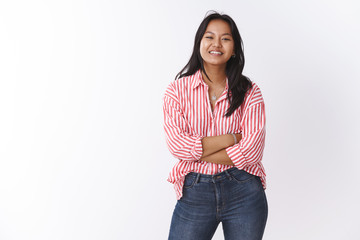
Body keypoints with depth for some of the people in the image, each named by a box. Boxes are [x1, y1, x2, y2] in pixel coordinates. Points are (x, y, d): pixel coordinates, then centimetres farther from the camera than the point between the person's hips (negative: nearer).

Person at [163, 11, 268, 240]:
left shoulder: (249, 91, 0)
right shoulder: (177, 90, 0)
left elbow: (252, 151, -11)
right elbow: (178, 145, -12)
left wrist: (197, 153, -12)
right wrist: (232, 138, -13)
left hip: (244, 193, 1)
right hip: (194, 193, 0)